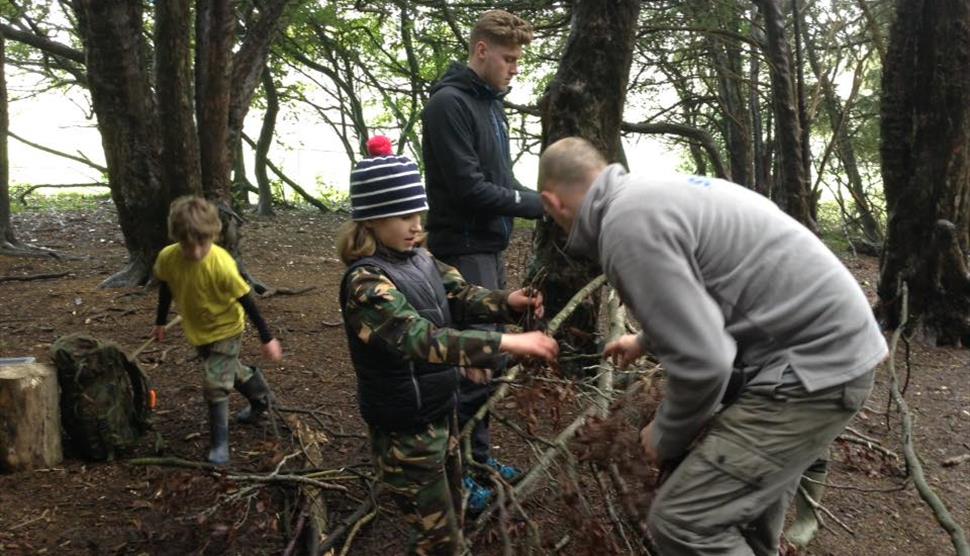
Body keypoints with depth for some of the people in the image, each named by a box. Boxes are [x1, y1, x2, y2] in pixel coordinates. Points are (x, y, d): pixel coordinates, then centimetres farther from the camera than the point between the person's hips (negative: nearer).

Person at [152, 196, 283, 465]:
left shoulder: (222, 264, -34)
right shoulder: (167, 258, -21)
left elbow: (246, 301, -24)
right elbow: (166, 289, 1)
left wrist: (267, 338, -20)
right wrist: (160, 322, 13)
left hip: (225, 329, -6)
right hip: (198, 331, 6)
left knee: (215, 385, -11)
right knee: (228, 371, 25)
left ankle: (219, 443, 7)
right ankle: (261, 398, 52)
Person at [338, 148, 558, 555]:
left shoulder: (421, 260, 2)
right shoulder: (365, 282, -25)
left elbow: (461, 296, -4)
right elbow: (422, 339, -37)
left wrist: (508, 302, -25)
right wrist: (508, 343, -42)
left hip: (440, 412, 8)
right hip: (404, 430, -8)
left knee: (452, 513, 24)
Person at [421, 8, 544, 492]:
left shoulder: (491, 104, 15)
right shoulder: (449, 103, -14)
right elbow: (470, 188, -21)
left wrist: (544, 199, 1)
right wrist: (539, 205, -13)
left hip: (491, 247, 9)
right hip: (464, 249, -9)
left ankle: (478, 455, 27)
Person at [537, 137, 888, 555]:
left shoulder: (627, 227, -20)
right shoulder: (654, 192, 12)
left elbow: (702, 363, -24)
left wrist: (665, 438, -5)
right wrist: (644, 341, 46)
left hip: (814, 368, -10)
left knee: (682, 521, -9)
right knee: (752, 484, 27)